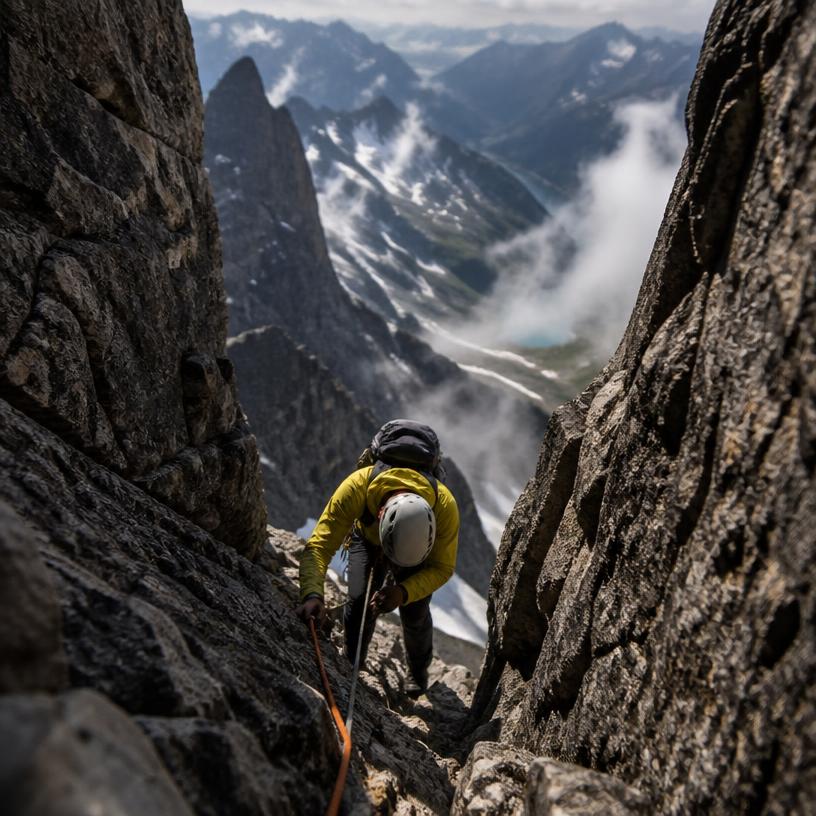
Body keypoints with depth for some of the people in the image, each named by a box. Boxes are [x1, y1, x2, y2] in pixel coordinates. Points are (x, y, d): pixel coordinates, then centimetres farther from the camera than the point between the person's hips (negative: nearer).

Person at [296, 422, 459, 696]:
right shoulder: (356, 487, -45)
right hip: (366, 538, 0)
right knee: (358, 601, -16)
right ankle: (351, 666, 13)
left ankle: (418, 670, 28)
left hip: (420, 542, 0)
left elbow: (443, 567, -29)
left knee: (414, 611, -5)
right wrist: (312, 594, -60)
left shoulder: (445, 506, -42)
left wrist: (403, 592, -46)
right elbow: (319, 546, -42)